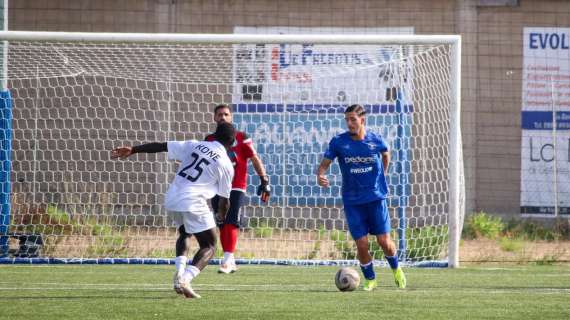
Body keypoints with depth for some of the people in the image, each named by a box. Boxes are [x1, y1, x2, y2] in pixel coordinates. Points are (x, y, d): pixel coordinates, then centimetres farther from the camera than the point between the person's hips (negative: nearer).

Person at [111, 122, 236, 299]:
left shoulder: (194, 145, 13)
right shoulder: (226, 165, 2)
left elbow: (161, 146, 11)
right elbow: (224, 198, 9)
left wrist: (132, 150, 18)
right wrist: (222, 215, 31)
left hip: (171, 199, 5)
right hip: (193, 202, -5)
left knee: (184, 233, 31)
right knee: (209, 247, 5)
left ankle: (180, 272, 8)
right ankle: (185, 279, -19)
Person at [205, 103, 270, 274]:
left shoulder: (240, 138, 2)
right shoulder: (210, 140, 11)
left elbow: (255, 159, 3)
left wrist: (264, 180, -3)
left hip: (236, 187, -4)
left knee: (231, 223, -13)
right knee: (222, 225, 3)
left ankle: (228, 259, -16)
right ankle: (230, 262, 9)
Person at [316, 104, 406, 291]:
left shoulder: (376, 141, -3)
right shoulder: (338, 142, -6)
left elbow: (386, 154, 19)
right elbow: (325, 163, -4)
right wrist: (320, 176, -25)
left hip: (376, 198, 0)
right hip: (352, 202, 0)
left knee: (384, 241, -2)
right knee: (361, 244, -4)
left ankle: (396, 269, 28)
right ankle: (370, 280, 17)